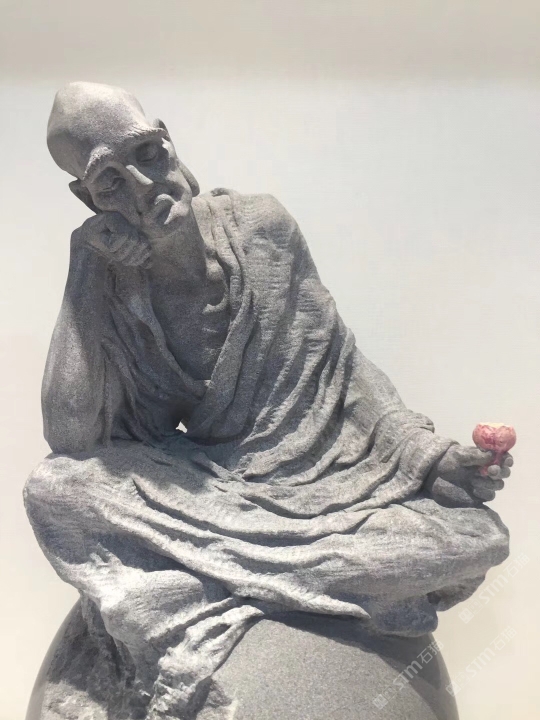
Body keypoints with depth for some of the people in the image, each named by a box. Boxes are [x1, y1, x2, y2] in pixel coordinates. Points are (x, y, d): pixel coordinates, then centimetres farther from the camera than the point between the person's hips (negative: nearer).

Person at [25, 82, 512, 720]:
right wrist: (88, 276, -19)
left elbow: (338, 359, 0)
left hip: (325, 474, 3)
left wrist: (423, 448, -11)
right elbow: (70, 438, -16)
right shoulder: (111, 281, -7)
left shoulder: (263, 226, -7)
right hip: (198, 491, -2)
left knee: (479, 539, -21)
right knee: (51, 487, -25)